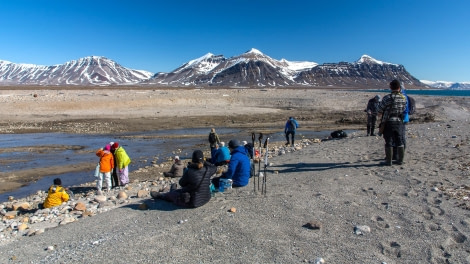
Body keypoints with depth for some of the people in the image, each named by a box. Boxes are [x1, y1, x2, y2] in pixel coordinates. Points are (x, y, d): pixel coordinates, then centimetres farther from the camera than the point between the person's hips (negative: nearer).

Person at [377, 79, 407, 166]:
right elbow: (403, 109, 9)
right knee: (399, 141, 13)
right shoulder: (404, 98, 0)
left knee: (389, 142, 2)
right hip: (399, 122, 4)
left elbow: (380, 109, -8)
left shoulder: (387, 98, -16)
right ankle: (400, 160, 20)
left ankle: (388, 161, 5)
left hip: (388, 123, -4)